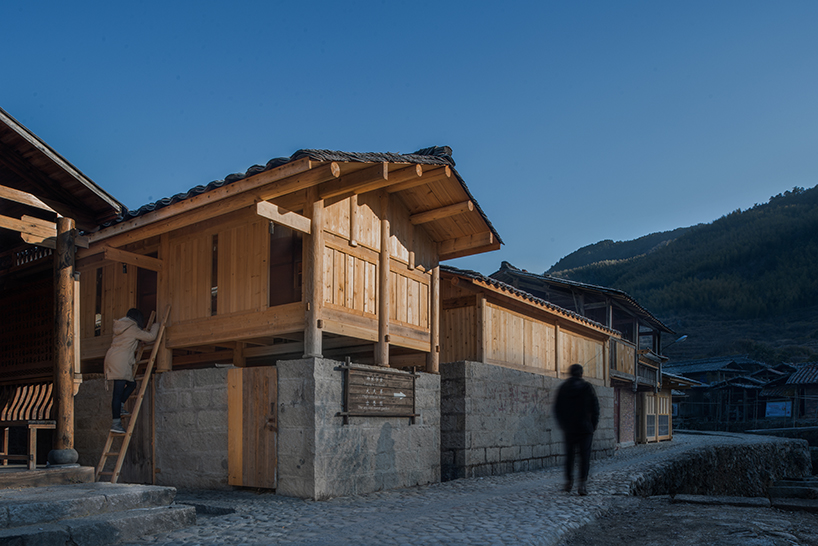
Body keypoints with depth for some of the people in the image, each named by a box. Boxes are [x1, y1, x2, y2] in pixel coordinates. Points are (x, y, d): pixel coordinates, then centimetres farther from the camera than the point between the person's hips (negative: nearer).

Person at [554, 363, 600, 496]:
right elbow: (595, 407, -3)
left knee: (569, 455, 14)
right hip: (585, 428, -2)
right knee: (585, 456, -1)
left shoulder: (563, 387, 3)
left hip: (569, 429, 2)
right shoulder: (587, 387, -4)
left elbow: (557, 409, 7)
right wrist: (594, 425, 6)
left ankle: (569, 481, 19)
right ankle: (582, 483, -10)